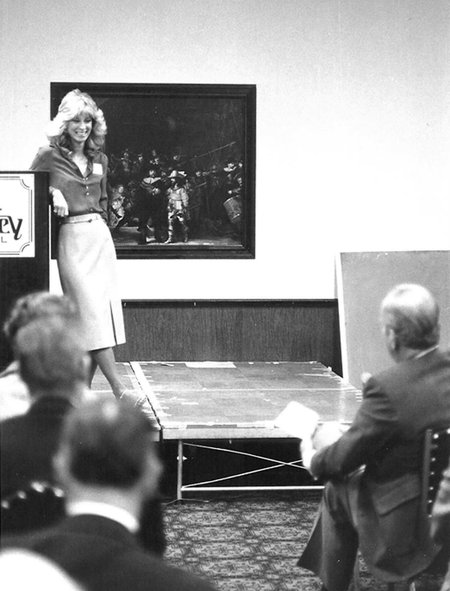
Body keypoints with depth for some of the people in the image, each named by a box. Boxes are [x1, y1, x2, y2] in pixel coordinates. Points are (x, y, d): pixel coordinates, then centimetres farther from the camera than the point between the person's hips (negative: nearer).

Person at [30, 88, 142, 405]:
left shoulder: (99, 160, 14)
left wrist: (99, 223, 13)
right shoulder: (48, 157, -1)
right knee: (92, 310, -12)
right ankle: (118, 387, -17)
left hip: (101, 236, 6)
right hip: (71, 238, -6)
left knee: (105, 308, 1)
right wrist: (51, 193, -13)